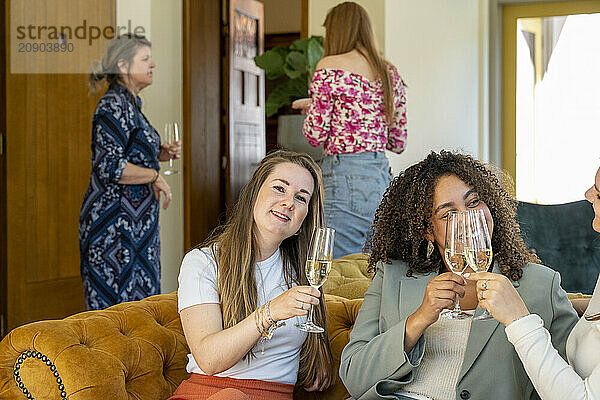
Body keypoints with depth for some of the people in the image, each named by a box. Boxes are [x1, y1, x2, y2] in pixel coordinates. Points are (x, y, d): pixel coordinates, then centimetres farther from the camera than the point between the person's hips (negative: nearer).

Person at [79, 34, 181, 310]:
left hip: (137, 220, 10)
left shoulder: (130, 104, 16)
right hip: (115, 223, -10)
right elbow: (108, 167, -22)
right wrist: (155, 176, -14)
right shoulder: (113, 106, -14)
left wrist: (161, 154, 10)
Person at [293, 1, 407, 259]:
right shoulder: (391, 73, 13)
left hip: (345, 178, -7)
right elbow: (398, 142, 16)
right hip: (383, 177, 7)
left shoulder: (330, 67, -5)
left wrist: (310, 108, 13)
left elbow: (316, 135, -7)